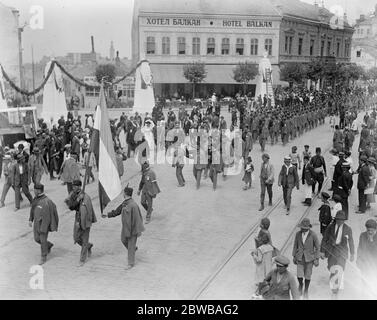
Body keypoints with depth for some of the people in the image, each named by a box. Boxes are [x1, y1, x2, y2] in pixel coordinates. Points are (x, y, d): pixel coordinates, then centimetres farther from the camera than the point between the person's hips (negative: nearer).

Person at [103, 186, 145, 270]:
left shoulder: (133, 205, -30)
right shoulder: (125, 202, -2)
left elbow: (137, 218, -26)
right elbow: (118, 210, 13)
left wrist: (138, 231, -22)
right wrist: (108, 215, 17)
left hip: (132, 227, -8)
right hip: (125, 226, 9)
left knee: (131, 245, 5)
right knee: (123, 240, 26)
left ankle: (131, 263, 21)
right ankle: (134, 248, 54)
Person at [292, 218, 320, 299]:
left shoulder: (313, 235, -18)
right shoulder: (298, 234, -9)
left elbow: (317, 247, -8)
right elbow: (295, 245, 3)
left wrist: (317, 259, -8)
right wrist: (294, 257, 6)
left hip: (309, 258, -2)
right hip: (300, 258, 2)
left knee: (307, 276, 8)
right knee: (299, 276, -2)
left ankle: (306, 291, 33)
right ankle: (300, 284, 33)